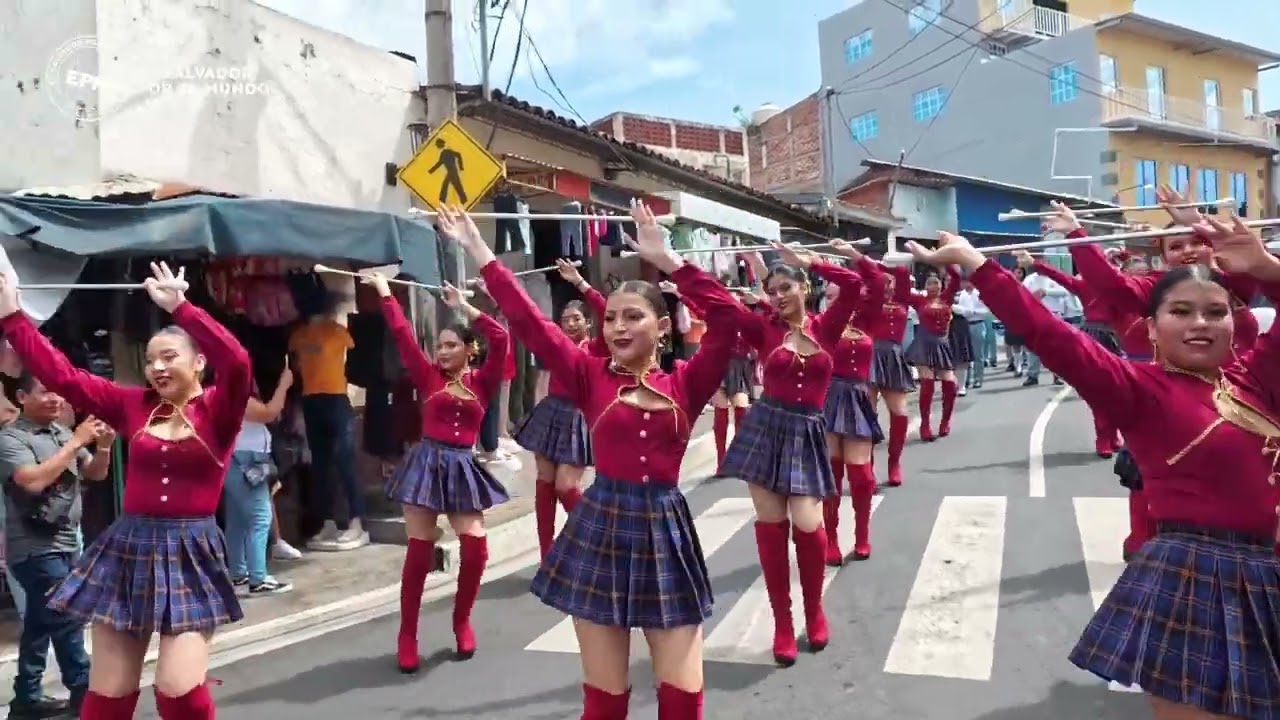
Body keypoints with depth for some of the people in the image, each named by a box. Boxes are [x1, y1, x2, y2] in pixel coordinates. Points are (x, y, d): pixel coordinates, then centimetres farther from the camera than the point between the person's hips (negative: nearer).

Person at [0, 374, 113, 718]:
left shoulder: (62, 432, 8)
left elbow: (96, 473, 11)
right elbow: (33, 481, -25)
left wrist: (103, 445, -9)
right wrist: (75, 442, -23)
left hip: (66, 543, 7)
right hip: (36, 548, -7)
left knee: (42, 623, 14)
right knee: (66, 620, -6)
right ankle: (84, 692, 4)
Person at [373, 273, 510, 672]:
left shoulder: (482, 381, 4)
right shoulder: (428, 377, 5)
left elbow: (500, 338, -7)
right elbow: (402, 335, 2)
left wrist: (463, 306, 0)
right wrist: (385, 293, 6)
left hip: (462, 467, 1)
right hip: (426, 464, -1)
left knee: (476, 549, -6)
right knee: (419, 553, 0)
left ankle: (462, 622, 19)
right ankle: (407, 636, 12)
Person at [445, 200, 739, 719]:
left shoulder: (685, 384, 1)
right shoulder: (592, 377, 1)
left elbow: (727, 314, -9)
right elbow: (527, 320, -3)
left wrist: (666, 260, -10)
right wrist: (478, 250, -3)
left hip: (666, 529, 1)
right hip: (601, 528, 0)